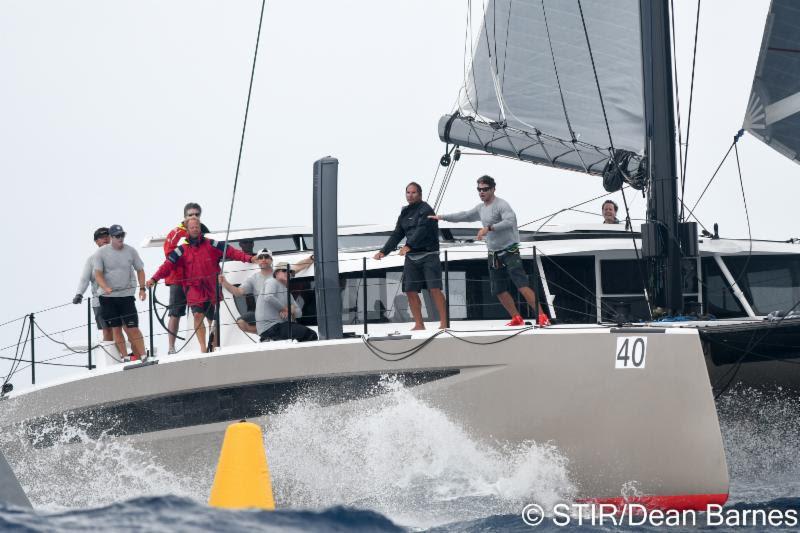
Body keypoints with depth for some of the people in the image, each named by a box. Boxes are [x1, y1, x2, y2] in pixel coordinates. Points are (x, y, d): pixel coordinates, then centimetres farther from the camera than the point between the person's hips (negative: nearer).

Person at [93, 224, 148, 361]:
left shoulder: (131, 251, 2)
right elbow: (98, 274, -7)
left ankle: (142, 355, -2)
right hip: (108, 297, 0)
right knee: (116, 329, 2)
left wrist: (142, 289, 1)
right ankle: (125, 357, 8)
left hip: (127, 295, 0)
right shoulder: (101, 253, -3)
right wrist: (106, 288, -25)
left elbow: (140, 270, 12)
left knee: (132, 328, -6)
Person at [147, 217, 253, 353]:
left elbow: (230, 251, -5)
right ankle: (203, 347, -20)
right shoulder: (182, 250, 4)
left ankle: (215, 347, 25)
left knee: (213, 319, 10)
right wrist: (154, 278, -16)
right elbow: (168, 264, -3)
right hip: (194, 289, -1)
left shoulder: (211, 245, 3)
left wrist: (248, 258, -17)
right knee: (198, 315, -20)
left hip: (212, 289, 1)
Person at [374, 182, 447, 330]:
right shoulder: (405, 213, 17)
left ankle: (444, 322, -11)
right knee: (410, 291, 1)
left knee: (434, 289, -13)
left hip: (428, 255, -7)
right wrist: (383, 252, 7)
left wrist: (408, 246, -31)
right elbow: (397, 234, 18)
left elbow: (422, 230, -19)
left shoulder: (425, 210, -5)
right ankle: (419, 324, 8)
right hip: (411, 257, 7)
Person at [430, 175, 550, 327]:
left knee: (522, 286, -17)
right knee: (499, 290, 9)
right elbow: (464, 216, 27)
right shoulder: (480, 208, 13)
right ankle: (517, 318, 19)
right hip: (494, 254, 9)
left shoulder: (501, 205, -14)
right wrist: (442, 217, 29)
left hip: (509, 251, -9)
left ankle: (542, 316, -18)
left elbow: (509, 222, -30)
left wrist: (489, 228, -35)